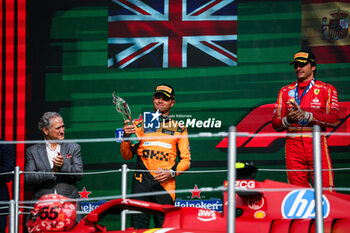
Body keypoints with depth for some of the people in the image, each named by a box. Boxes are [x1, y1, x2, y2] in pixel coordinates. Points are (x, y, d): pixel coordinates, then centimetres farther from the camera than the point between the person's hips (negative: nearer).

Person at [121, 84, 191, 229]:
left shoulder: (179, 129, 15)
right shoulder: (140, 125, 15)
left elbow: (186, 160, 12)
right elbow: (127, 155, 9)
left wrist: (172, 172, -6)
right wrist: (126, 137, -10)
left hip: (166, 184, 0)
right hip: (141, 183, 0)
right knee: (137, 228, -9)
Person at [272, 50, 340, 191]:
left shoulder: (327, 90, 7)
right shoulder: (285, 91, 17)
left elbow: (334, 119, -5)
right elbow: (276, 124, 11)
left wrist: (306, 115, -16)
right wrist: (287, 120, -12)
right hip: (293, 144, 3)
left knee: (325, 189, -11)